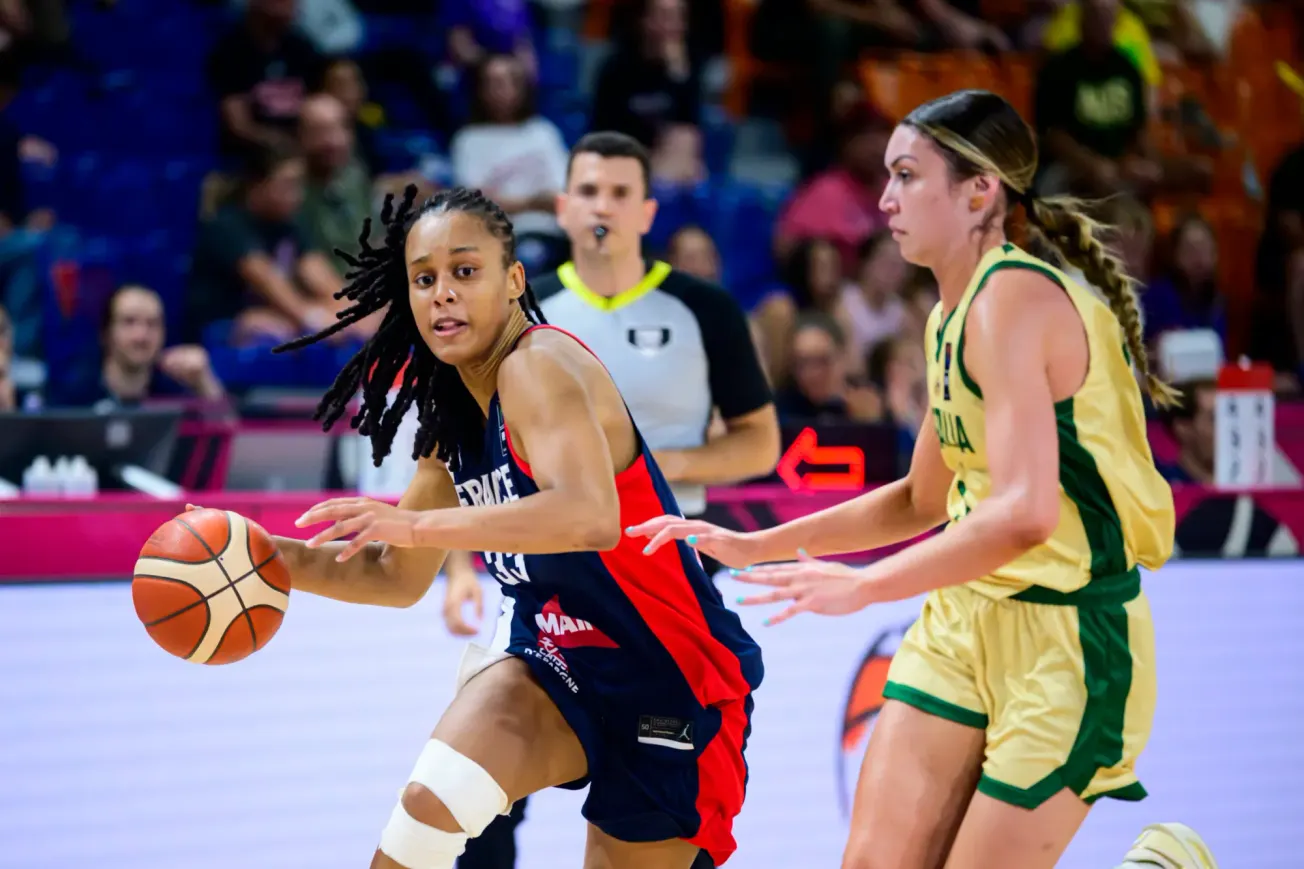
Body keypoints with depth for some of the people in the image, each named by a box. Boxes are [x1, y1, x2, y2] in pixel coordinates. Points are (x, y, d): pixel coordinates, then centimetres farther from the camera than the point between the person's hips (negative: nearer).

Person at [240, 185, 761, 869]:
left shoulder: (540, 366, -21)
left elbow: (589, 517, -40)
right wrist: (270, 557, 1)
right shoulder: (454, 415, 5)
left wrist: (417, 524, -40)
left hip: (673, 682, -6)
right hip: (560, 662, 6)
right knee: (433, 802, -21)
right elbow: (397, 577, 16)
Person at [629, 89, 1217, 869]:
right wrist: (755, 548, 19)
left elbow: (1025, 513, -30)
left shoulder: (1015, 295, -19)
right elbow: (924, 500, 23)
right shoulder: (951, 316, 10)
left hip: (1068, 638, -8)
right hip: (962, 623, 9)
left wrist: (864, 586, -27)